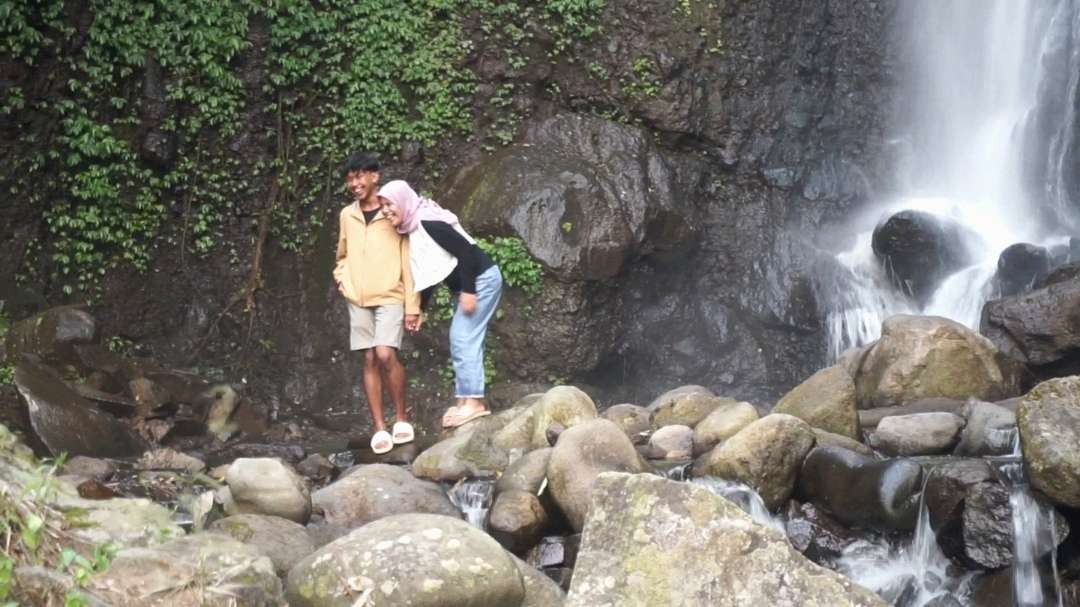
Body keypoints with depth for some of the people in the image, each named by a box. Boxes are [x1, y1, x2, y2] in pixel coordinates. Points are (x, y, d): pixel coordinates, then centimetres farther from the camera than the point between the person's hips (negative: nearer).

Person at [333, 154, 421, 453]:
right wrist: (341, 279, 7)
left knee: (385, 355, -18)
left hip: (390, 297, -4)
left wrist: (412, 305, -8)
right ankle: (380, 428, 4)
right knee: (370, 360, 2)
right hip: (358, 299, 5)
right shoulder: (347, 215, 10)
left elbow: (408, 260, -4)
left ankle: (402, 417, 0)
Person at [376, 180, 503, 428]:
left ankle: (474, 401, -8)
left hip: (482, 280, -10)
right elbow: (427, 273, 16)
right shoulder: (412, 230, 9)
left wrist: (468, 291, -23)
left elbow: (465, 251, -23)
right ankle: (464, 400, 14)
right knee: (459, 340, 10)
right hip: (466, 286, 10)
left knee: (464, 339, -11)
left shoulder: (429, 223, -20)